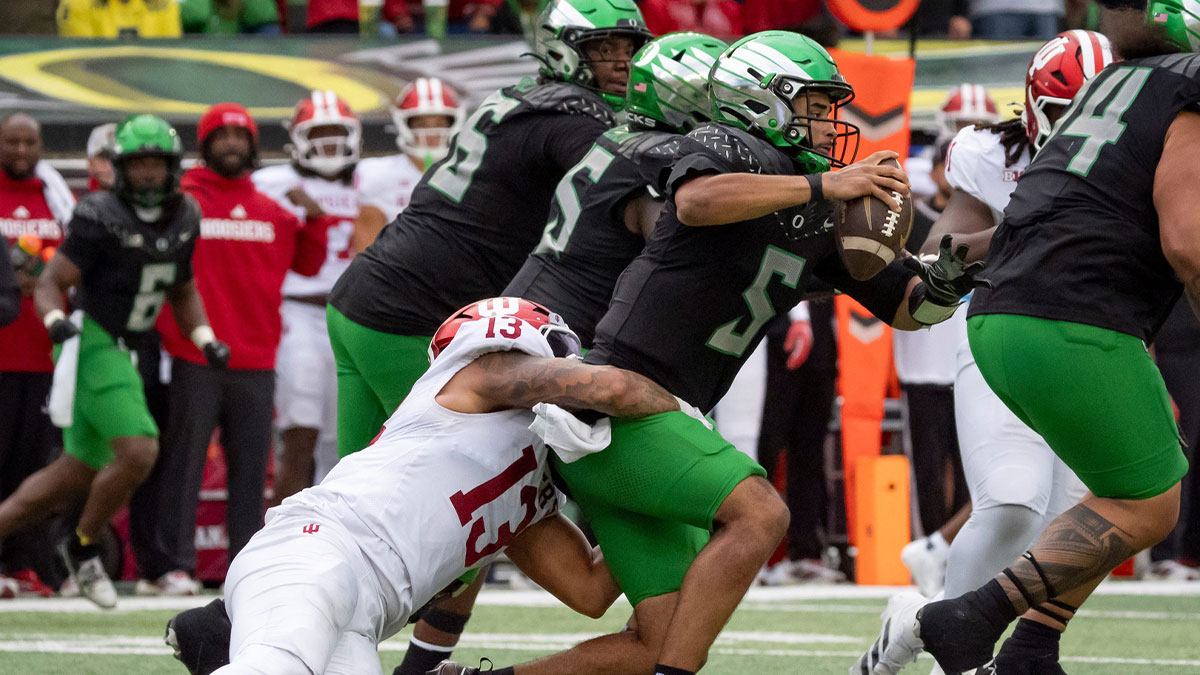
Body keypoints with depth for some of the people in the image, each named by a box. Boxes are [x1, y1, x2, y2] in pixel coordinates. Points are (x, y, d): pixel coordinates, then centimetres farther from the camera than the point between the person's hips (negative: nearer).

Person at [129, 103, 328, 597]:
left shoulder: (273, 212, 14)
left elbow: (307, 264, 19)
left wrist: (315, 221, 7)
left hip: (256, 359, 4)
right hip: (195, 357, -4)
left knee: (251, 466, 6)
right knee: (183, 461, -5)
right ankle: (173, 564, -3)